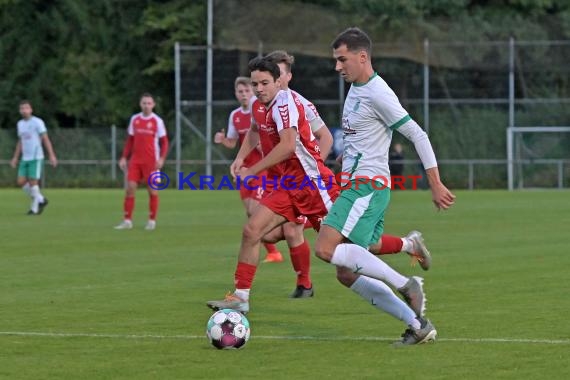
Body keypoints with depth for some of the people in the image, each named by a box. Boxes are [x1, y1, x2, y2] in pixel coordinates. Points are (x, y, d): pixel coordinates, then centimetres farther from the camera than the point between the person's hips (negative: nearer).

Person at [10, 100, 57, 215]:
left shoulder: (37, 122, -8)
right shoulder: (20, 124, 13)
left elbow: (46, 139, -10)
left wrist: (52, 156, -15)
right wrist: (15, 158, 16)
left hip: (36, 158, -7)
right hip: (25, 159, 7)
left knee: (32, 182, -9)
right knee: (21, 182, -1)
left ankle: (35, 208, 4)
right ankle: (41, 200, 15)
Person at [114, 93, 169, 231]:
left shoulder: (157, 121, -3)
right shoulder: (134, 119, 8)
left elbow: (164, 142, -1)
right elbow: (130, 140, 15)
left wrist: (162, 158, -14)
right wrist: (124, 157, 9)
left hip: (151, 161, -3)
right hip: (135, 160, 3)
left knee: (152, 190, 0)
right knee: (130, 188, -3)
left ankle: (152, 221, 9)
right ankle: (127, 221, 2)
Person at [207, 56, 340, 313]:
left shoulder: (284, 102, -17)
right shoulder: (258, 106, 10)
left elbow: (288, 145, -29)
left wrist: (252, 171, -22)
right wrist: (241, 157, 18)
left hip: (310, 181, -8)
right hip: (285, 185, 8)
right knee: (251, 231, -3)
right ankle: (240, 297, 0)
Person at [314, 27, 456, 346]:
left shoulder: (378, 94, -13)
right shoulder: (356, 89, 16)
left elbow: (418, 136, -15)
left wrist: (436, 185, -16)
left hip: (368, 186, -10)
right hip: (355, 187, 10)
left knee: (326, 249, -23)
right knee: (347, 274, 5)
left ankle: (405, 284, -16)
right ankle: (419, 325, 6)